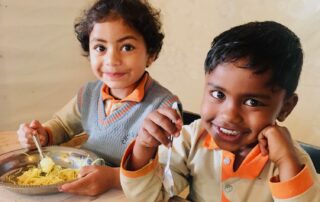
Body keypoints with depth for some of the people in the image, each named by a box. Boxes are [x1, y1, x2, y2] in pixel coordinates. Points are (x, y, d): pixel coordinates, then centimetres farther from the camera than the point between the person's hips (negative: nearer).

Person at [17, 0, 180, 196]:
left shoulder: (164, 106, -19)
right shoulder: (89, 94, 1)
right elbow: (62, 124, 19)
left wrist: (114, 177, -33)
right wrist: (43, 134, -1)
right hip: (86, 192, 5)